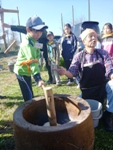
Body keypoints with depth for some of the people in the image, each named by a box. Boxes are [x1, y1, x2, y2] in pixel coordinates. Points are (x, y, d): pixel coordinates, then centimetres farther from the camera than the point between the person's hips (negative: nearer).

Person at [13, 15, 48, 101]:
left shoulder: (33, 41, 4)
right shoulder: (28, 44, -27)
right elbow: (32, 62, -39)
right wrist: (38, 78, -46)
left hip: (25, 71, 9)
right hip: (22, 72, -9)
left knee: (29, 94, 19)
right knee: (29, 95, -5)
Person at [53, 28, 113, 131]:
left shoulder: (103, 53, -6)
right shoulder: (78, 56, -7)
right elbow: (72, 73, -16)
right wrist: (65, 72, -40)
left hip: (102, 87, 0)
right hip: (86, 91, 1)